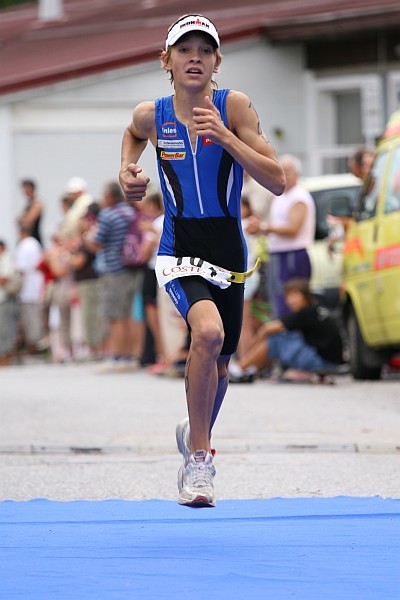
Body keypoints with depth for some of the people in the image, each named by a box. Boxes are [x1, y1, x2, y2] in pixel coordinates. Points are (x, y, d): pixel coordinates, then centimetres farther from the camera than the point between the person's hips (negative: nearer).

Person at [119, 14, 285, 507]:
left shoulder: (234, 106, -9)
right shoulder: (152, 115, -4)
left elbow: (277, 182, -15)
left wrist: (225, 136, -24)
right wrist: (127, 169, 4)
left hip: (229, 253, 2)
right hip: (179, 252, -2)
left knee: (217, 366, 15)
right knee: (208, 333, -29)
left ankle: (195, 436, 48)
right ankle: (199, 457, -15)